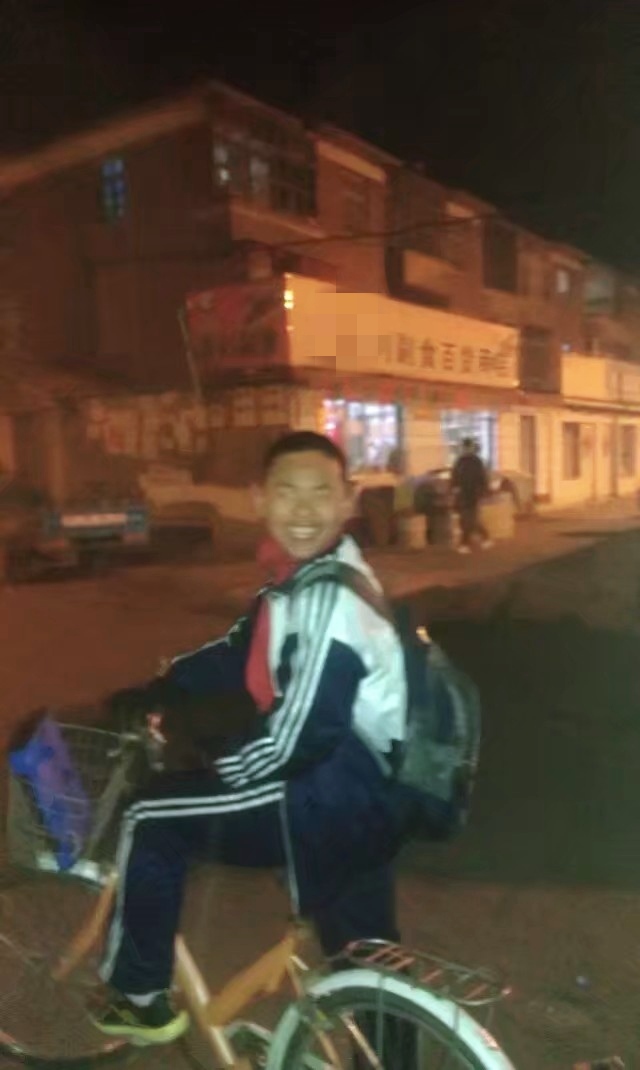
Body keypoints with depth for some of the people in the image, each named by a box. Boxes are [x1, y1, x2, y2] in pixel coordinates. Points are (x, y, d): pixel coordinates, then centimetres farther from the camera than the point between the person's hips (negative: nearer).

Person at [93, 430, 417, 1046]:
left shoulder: (329, 598, -23)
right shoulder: (301, 578, 6)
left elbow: (294, 740, -25)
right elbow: (240, 654, 20)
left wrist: (206, 772, -10)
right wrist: (150, 695, 17)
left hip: (337, 795, -9)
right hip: (364, 795, 9)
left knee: (150, 818, 2)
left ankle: (137, 996, 20)